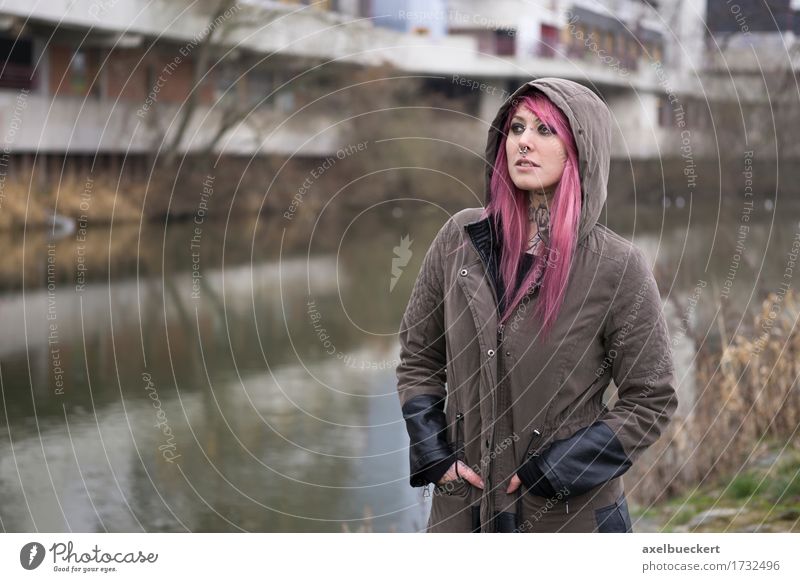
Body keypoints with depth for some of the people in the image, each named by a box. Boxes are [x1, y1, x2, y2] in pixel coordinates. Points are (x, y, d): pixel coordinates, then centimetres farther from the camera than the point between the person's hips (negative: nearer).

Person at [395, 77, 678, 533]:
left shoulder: (618, 267, -9)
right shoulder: (461, 238, 1)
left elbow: (651, 401, -4)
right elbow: (417, 357, 11)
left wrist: (555, 471, -11)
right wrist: (434, 455, -1)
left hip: (570, 517, -3)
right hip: (463, 506, 3)